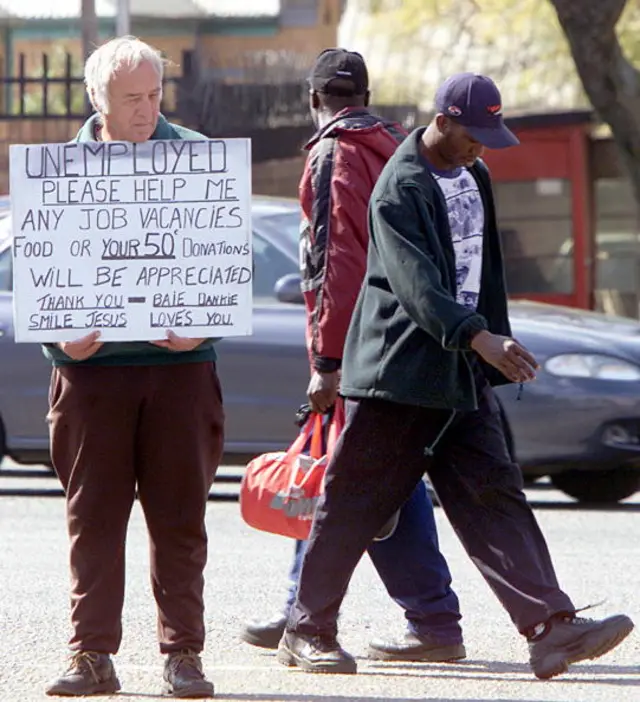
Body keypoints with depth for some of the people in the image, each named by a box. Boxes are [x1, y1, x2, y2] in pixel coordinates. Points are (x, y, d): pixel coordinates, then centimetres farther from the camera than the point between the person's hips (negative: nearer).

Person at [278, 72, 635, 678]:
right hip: (396, 372, -7)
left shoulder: (473, 177, 14)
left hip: (463, 377, 7)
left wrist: (497, 347, 23)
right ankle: (307, 632, 11)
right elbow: (415, 283, -26)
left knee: (495, 496, -3)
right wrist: (478, 338, -38)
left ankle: (551, 627, -14)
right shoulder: (399, 189, -14)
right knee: (354, 504, 0)